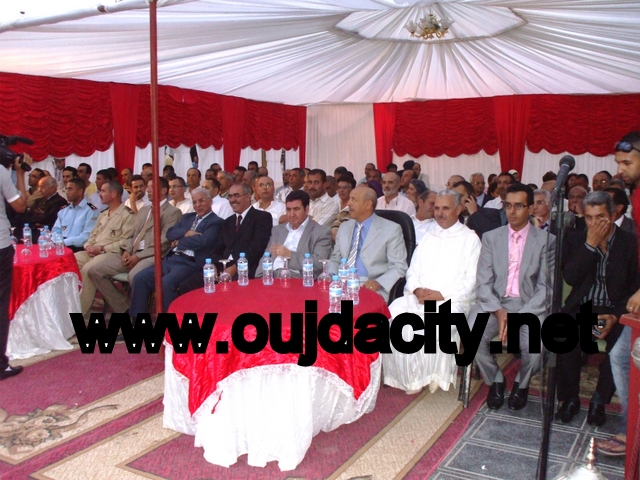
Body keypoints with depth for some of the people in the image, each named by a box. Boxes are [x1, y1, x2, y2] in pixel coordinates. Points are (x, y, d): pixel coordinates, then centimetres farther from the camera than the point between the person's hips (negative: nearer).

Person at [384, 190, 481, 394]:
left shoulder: (470, 239, 4)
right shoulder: (428, 237, 20)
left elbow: (471, 280, -4)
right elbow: (413, 271, 16)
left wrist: (441, 295, -15)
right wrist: (416, 289, -6)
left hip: (452, 300, -4)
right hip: (419, 297, 5)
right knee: (394, 313, -22)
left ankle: (433, 374, -12)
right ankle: (410, 376, -14)